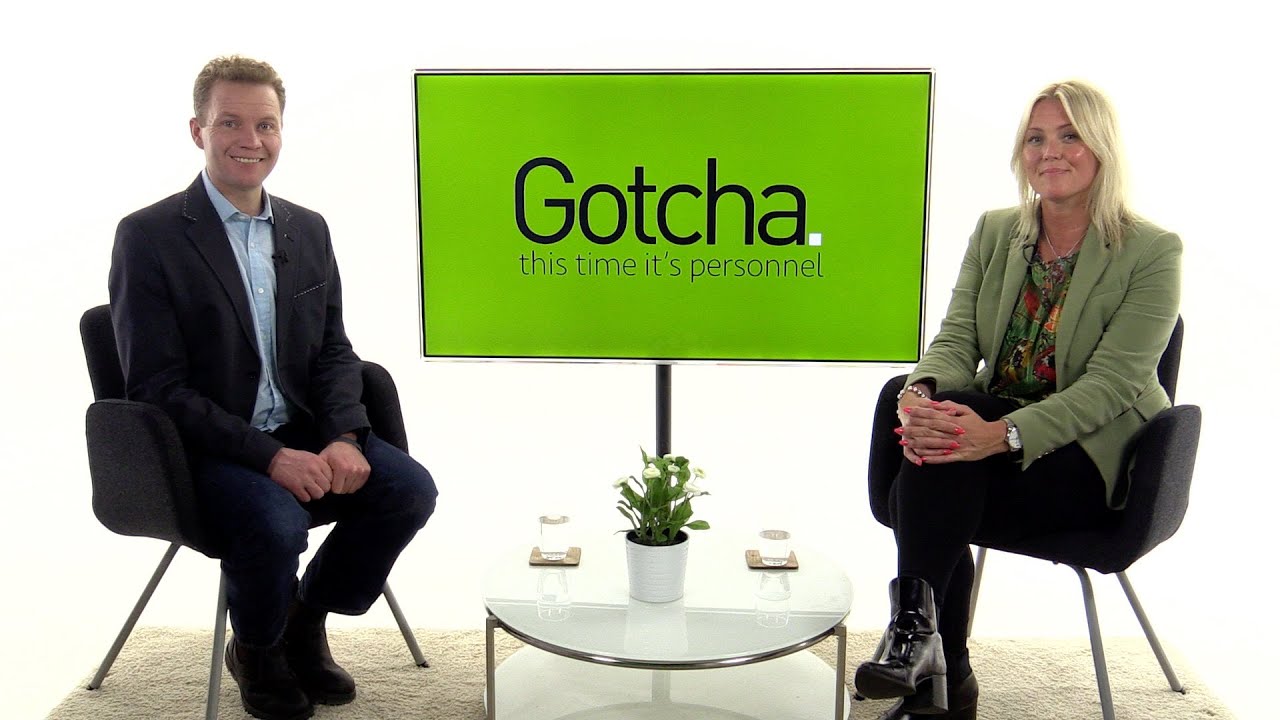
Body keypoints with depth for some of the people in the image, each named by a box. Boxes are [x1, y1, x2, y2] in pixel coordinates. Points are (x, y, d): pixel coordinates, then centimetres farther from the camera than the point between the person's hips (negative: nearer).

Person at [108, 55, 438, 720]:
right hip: (202, 448, -5)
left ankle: (305, 621, 11)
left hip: (302, 435, 5)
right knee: (273, 522, -32)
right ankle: (256, 651, 5)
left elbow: (333, 351, 9)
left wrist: (344, 438, -12)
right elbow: (157, 386, -13)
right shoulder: (148, 235, -8)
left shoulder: (308, 230, 9)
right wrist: (270, 457, -23)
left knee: (409, 488, -16)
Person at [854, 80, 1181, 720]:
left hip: (1093, 455, -4)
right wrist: (922, 394, -27)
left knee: (923, 494, -32)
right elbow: (956, 337, -2)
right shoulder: (994, 232, 8)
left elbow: (1111, 384, -18)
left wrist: (1002, 433, -34)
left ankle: (916, 629, -15)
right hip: (996, 432, 4)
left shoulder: (1153, 252, -7)